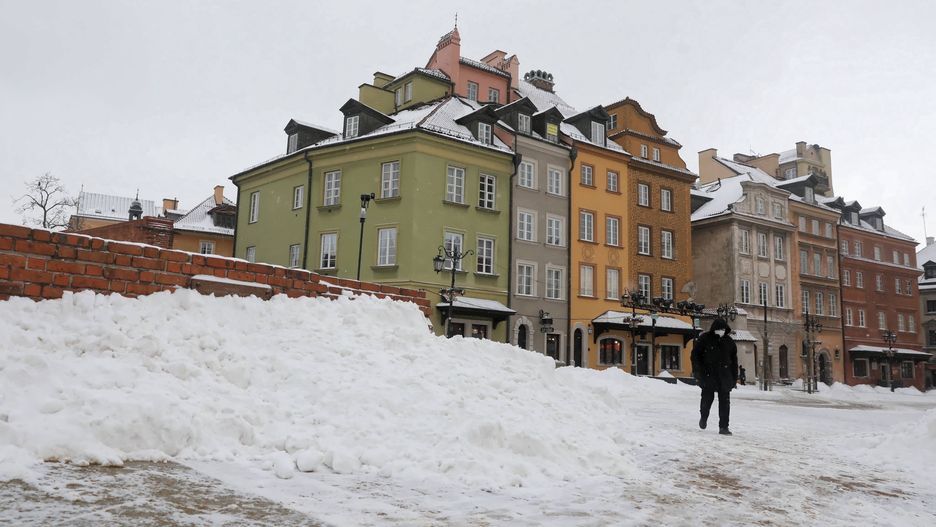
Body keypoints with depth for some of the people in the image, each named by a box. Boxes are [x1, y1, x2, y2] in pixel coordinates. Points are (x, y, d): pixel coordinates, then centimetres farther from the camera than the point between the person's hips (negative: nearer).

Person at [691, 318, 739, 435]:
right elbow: (695, 354, 1)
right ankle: (704, 417, 28)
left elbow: (734, 360, 15)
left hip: (724, 375, 2)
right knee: (708, 397, -2)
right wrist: (697, 371, -7)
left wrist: (734, 377, 11)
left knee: (724, 401, -1)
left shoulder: (729, 342, 8)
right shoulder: (705, 338, -2)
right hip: (708, 374, -2)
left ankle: (723, 427, 4)